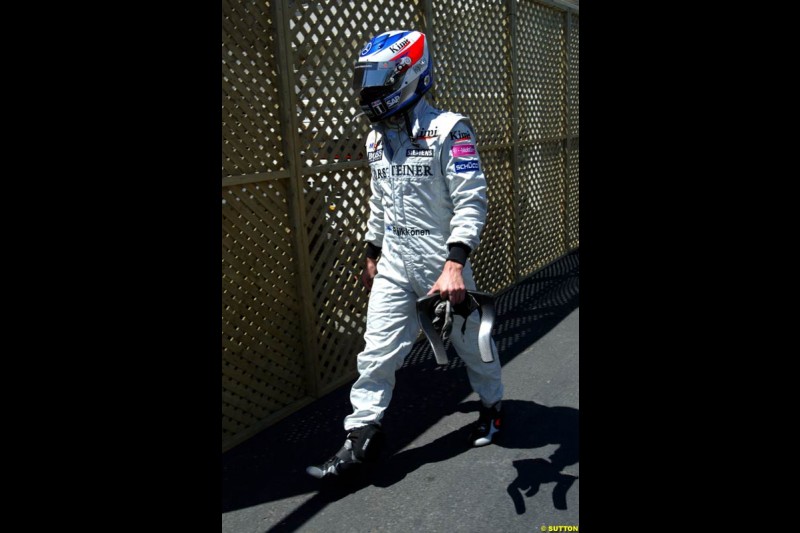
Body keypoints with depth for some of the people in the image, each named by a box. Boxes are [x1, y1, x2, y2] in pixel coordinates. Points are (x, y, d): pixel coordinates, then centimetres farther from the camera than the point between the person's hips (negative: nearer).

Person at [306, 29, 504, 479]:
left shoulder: (448, 130, -13)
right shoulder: (377, 139, 10)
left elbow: (471, 202, -19)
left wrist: (455, 264, -27)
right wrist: (372, 254, 22)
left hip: (443, 264, -5)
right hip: (394, 268, 6)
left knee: (471, 342, 14)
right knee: (377, 354, 2)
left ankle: (493, 406, 40)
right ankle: (362, 439, 14)